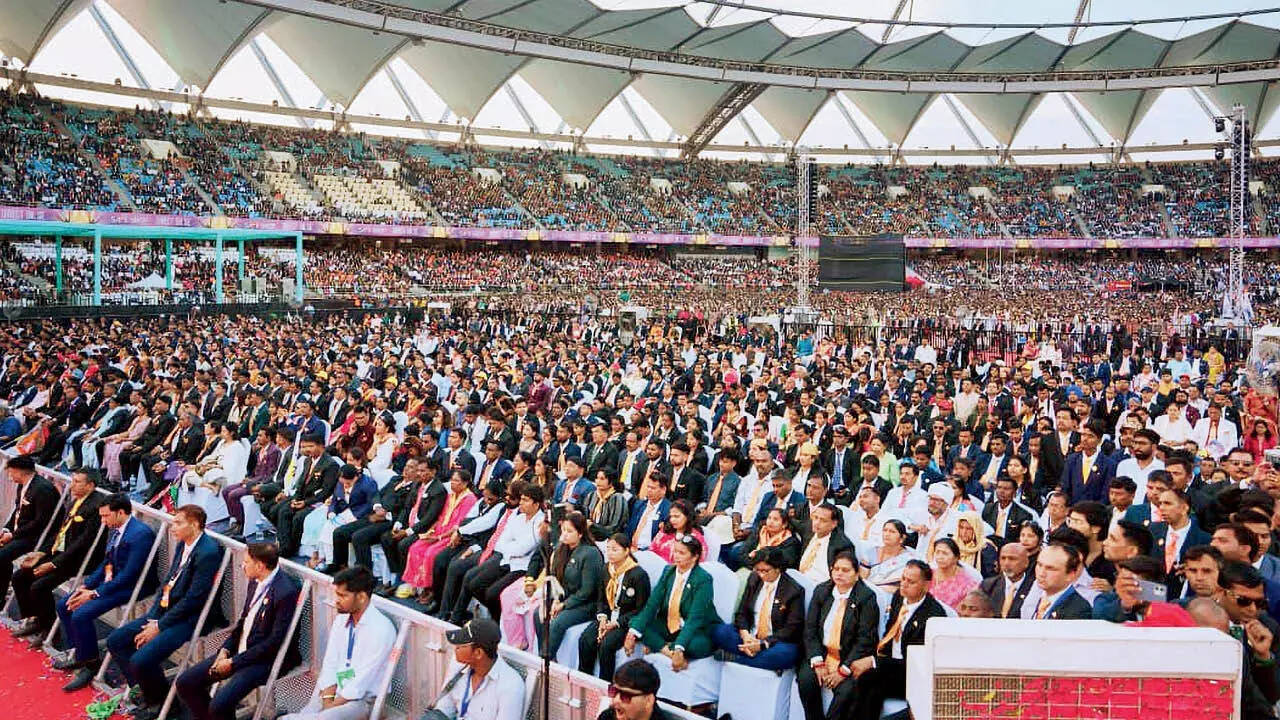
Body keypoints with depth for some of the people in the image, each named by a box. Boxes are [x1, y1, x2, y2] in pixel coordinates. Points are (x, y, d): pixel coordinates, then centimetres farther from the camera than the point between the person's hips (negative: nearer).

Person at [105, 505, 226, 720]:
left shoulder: (208, 553, -22)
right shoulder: (183, 545, 7)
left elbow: (193, 600, -21)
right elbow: (167, 583, 12)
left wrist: (159, 626, -14)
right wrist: (152, 619, 2)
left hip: (191, 617, -10)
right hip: (166, 609, 10)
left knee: (141, 660, -21)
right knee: (115, 640, 8)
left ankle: (159, 699, 9)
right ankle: (146, 690, 17)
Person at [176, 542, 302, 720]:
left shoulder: (286, 592, -23)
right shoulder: (255, 582, 5)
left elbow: (275, 642, -21)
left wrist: (234, 662, -15)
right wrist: (225, 650, 0)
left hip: (267, 658, -9)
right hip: (239, 650, 9)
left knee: (220, 704, -24)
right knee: (185, 683, 5)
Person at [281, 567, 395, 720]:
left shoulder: (381, 629, -16)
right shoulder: (340, 620, 6)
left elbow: (363, 680, -17)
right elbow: (329, 664, 4)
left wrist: (332, 706, -15)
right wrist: (328, 699, -10)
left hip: (362, 698, -6)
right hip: (332, 690, 6)